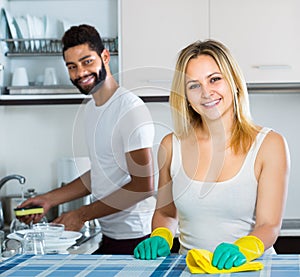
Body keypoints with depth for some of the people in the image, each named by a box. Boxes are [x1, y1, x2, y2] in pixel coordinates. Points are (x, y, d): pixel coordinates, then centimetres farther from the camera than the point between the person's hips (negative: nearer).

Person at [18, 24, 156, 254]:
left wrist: (82, 215, -14)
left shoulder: (131, 109, -17)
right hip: (110, 234, 8)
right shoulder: (91, 108, 12)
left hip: (135, 238, -8)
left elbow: (143, 186, -19)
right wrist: (50, 199, 13)